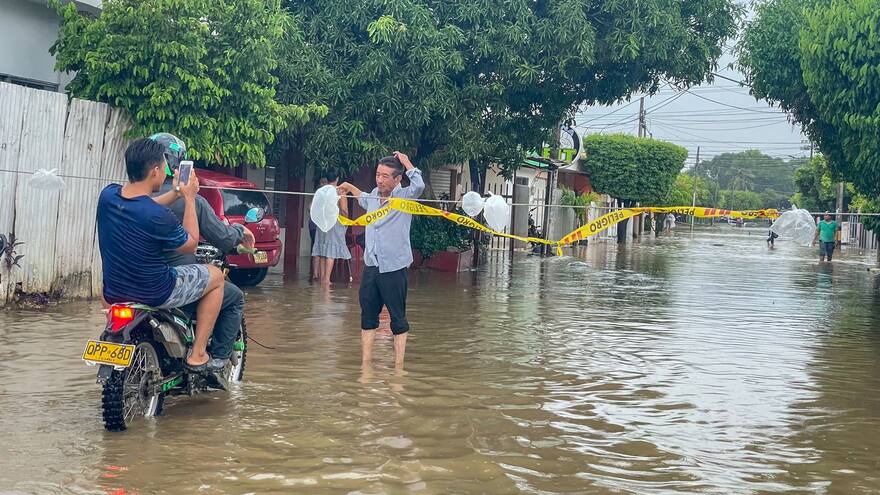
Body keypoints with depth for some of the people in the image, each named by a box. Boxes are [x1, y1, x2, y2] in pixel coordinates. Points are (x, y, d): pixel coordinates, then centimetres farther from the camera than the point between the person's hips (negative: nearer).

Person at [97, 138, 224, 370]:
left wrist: (177, 192, 14)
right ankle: (197, 354, 16)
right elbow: (190, 244, -9)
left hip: (113, 292, 7)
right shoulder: (159, 217, -29)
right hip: (154, 295, -6)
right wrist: (189, 198, -5)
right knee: (216, 276, 16)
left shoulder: (107, 194, -8)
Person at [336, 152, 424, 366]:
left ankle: (399, 364, 8)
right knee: (368, 316, 10)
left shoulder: (404, 196, -8)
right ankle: (366, 362, 17)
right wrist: (349, 187, 31)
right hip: (371, 266, 6)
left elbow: (418, 185, -31)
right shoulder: (374, 195, 10)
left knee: (398, 318, 2)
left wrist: (405, 161, -18)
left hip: (394, 269, -6)